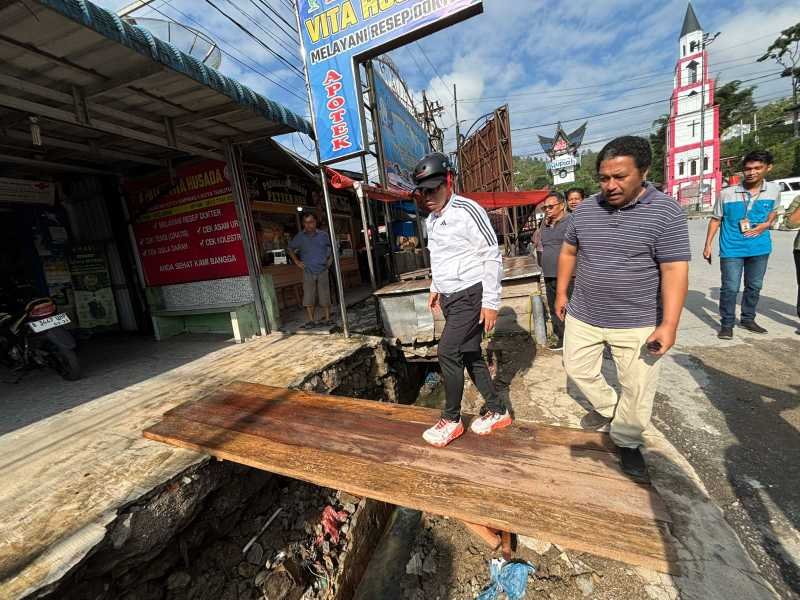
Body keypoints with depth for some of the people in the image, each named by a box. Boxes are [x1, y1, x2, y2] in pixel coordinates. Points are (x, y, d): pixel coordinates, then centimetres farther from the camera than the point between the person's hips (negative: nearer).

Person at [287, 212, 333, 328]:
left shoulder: (324, 235, 4)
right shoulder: (299, 237, 3)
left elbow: (332, 248, 16)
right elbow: (290, 248, 17)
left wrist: (330, 260, 5)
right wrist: (296, 261, 8)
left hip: (322, 270, 0)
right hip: (308, 272, 0)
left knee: (324, 296, 3)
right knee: (308, 297, -4)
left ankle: (327, 319, 13)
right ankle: (311, 320, 2)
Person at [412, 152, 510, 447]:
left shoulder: (468, 210, -14)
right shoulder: (431, 220, 11)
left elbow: (493, 257, -15)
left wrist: (491, 302, -17)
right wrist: (435, 288, 22)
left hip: (471, 294, -8)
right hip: (449, 297, 8)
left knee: (448, 352, -10)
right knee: (469, 354, 11)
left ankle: (451, 419, 10)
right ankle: (496, 411, 27)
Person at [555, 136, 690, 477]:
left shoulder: (666, 212, -12)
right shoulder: (585, 209, 0)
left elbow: (674, 270, -14)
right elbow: (568, 251, 10)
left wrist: (669, 324, -20)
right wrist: (562, 293, 10)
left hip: (638, 324, -3)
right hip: (583, 317, 4)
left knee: (637, 390, 10)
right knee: (577, 369, 17)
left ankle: (627, 441, 35)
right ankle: (607, 409, 44)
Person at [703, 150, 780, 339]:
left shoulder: (774, 189, 2)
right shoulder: (727, 193, -8)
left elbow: (774, 210, 19)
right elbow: (715, 219, -1)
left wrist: (766, 224, -3)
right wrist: (708, 245, -4)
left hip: (760, 248, 4)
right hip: (732, 249, -4)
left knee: (754, 286, 16)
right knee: (730, 288, -4)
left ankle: (748, 319, 32)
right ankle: (727, 324, 8)